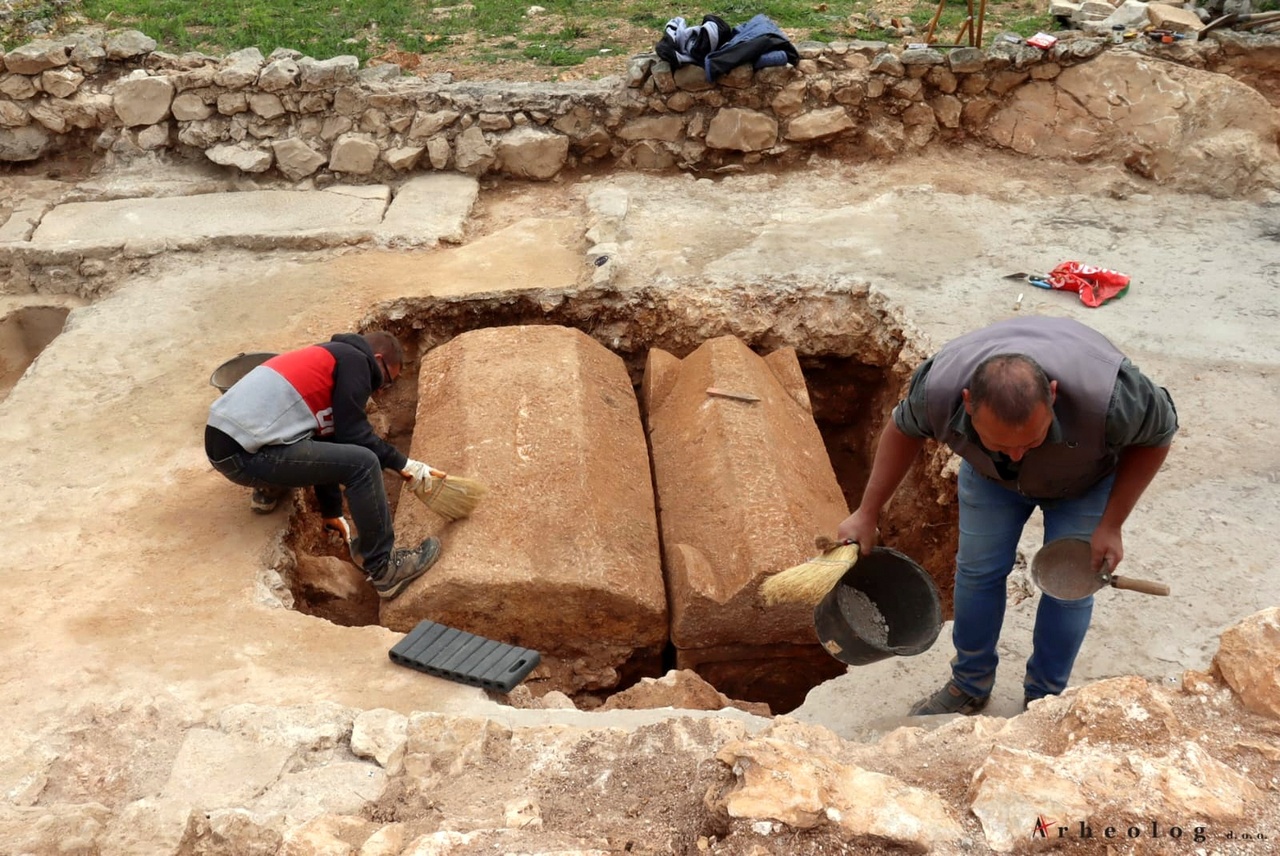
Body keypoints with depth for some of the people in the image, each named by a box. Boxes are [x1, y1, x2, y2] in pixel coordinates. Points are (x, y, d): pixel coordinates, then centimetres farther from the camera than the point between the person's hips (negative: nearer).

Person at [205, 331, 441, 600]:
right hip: (246, 453, -10)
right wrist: (403, 463, 6)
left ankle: (268, 491, 20)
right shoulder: (354, 360, 0)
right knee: (362, 463, -13)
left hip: (222, 441, 10)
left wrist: (332, 511, 32)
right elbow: (353, 434, -6)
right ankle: (383, 569, -2)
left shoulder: (327, 359, 27)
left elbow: (331, 434, 29)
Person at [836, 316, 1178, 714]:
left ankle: (1044, 697, 24)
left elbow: (1157, 435, -21)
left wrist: (1111, 525, -21)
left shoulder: (1106, 396, -45)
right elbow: (903, 429, -14)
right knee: (978, 570, 7)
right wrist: (867, 513, -8)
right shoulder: (938, 388, -39)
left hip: (1086, 478, -1)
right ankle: (970, 685, 29)